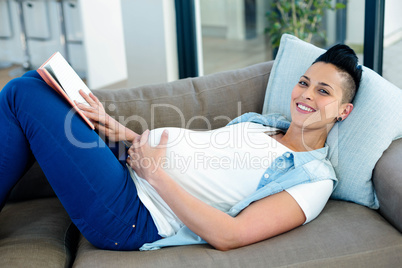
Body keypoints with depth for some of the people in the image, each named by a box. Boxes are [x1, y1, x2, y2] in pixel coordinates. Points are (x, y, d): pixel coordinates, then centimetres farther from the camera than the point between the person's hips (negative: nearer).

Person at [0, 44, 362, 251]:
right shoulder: (261, 121, 18)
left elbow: (227, 236, -21)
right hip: (126, 165, 9)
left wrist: (153, 170, -17)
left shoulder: (315, 177, -9)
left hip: (129, 216, -9)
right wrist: (121, 131, 2)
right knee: (33, 82, 4)